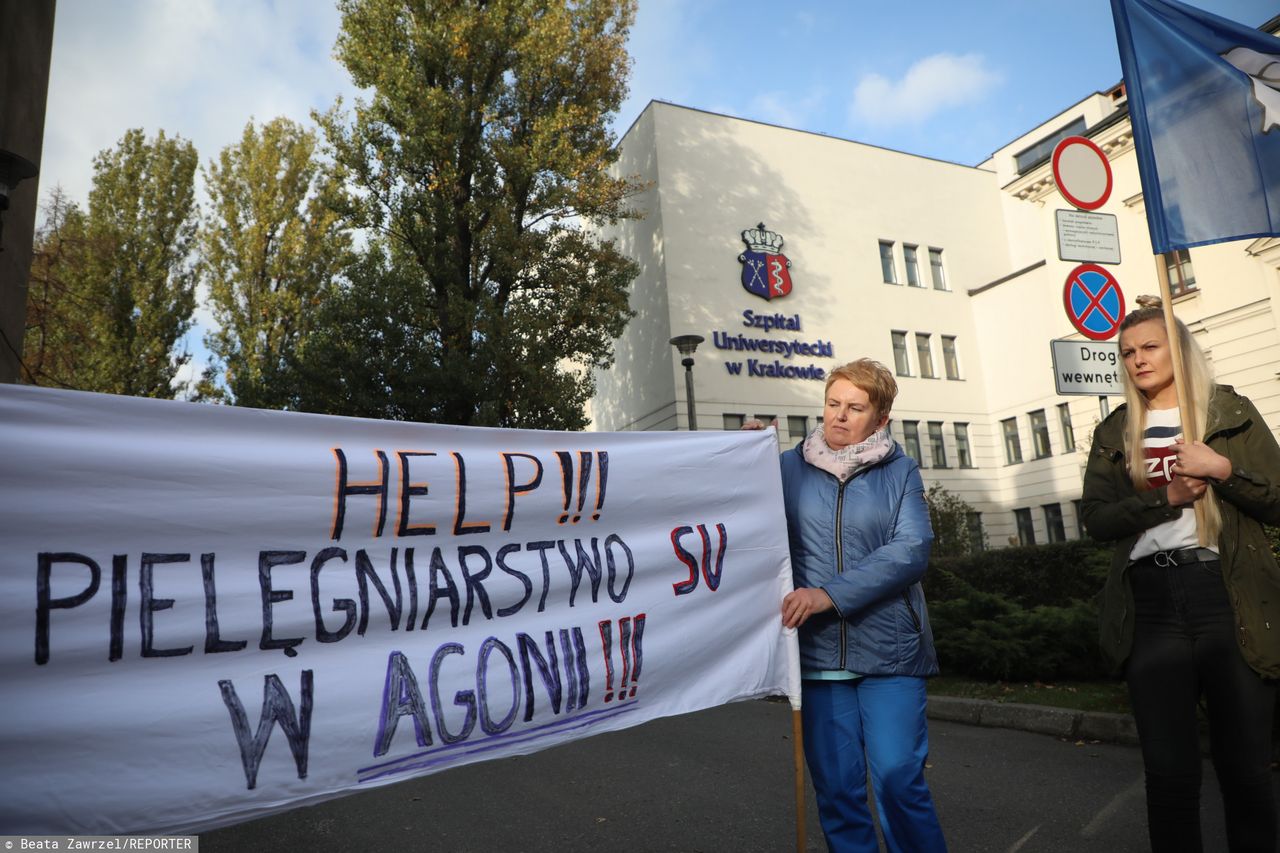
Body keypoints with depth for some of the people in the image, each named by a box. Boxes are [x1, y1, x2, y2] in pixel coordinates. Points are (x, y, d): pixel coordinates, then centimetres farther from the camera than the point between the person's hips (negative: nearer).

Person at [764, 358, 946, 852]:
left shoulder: (900, 471, 3)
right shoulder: (789, 467, 5)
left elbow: (911, 550, -10)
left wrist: (830, 594, -20)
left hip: (889, 649, -1)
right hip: (818, 651, 1)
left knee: (898, 778, -1)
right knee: (836, 787, 9)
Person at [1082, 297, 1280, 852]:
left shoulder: (1231, 412, 10)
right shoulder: (1114, 434, 13)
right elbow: (1096, 520, 2)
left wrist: (1222, 469, -11)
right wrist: (1167, 498, -10)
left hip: (1227, 596, -1)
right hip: (1150, 604, 1)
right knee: (1169, 771, 4)